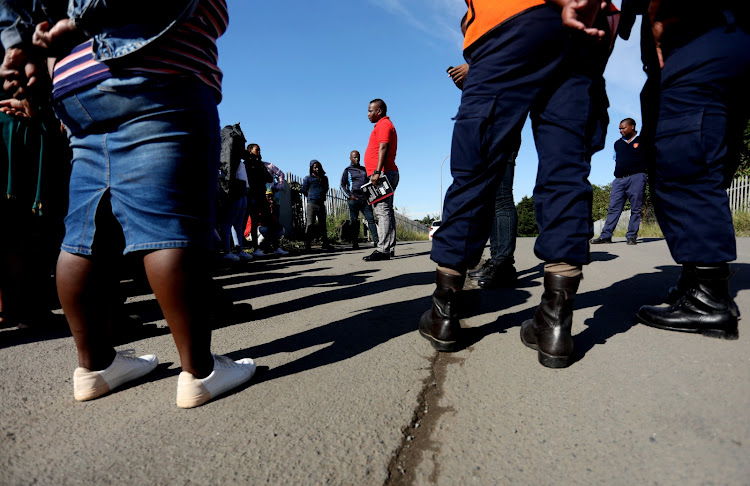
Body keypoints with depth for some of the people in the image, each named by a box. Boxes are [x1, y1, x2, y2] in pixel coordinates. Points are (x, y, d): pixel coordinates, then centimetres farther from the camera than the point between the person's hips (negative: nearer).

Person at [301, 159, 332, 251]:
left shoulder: (324, 178, 14)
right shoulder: (308, 178, 1)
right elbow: (304, 190, 6)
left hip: (321, 204, 5)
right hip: (312, 204, -5)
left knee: (323, 224, 9)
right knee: (310, 224, -9)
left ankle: (325, 244, 17)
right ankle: (307, 245, -7)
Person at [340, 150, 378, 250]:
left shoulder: (364, 169, 22)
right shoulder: (347, 170, 10)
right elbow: (342, 186, 3)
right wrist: (349, 196, -11)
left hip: (365, 198, 3)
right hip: (353, 199, -3)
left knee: (370, 219, -8)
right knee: (354, 221, -3)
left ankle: (376, 241, -13)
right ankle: (355, 243, 0)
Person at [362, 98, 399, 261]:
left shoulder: (384, 124, -3)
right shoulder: (384, 125, 28)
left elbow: (383, 148, -17)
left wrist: (377, 172, -26)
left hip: (383, 174, -11)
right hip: (386, 174, 11)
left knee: (383, 211, -15)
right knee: (386, 211, 7)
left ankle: (383, 249, -18)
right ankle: (389, 249, 8)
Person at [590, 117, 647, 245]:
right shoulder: (618, 143, 22)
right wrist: (616, 175, 13)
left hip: (636, 177, -4)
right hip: (619, 179, 4)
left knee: (635, 208, -2)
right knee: (613, 207, -2)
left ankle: (632, 236, 0)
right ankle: (606, 235, -5)